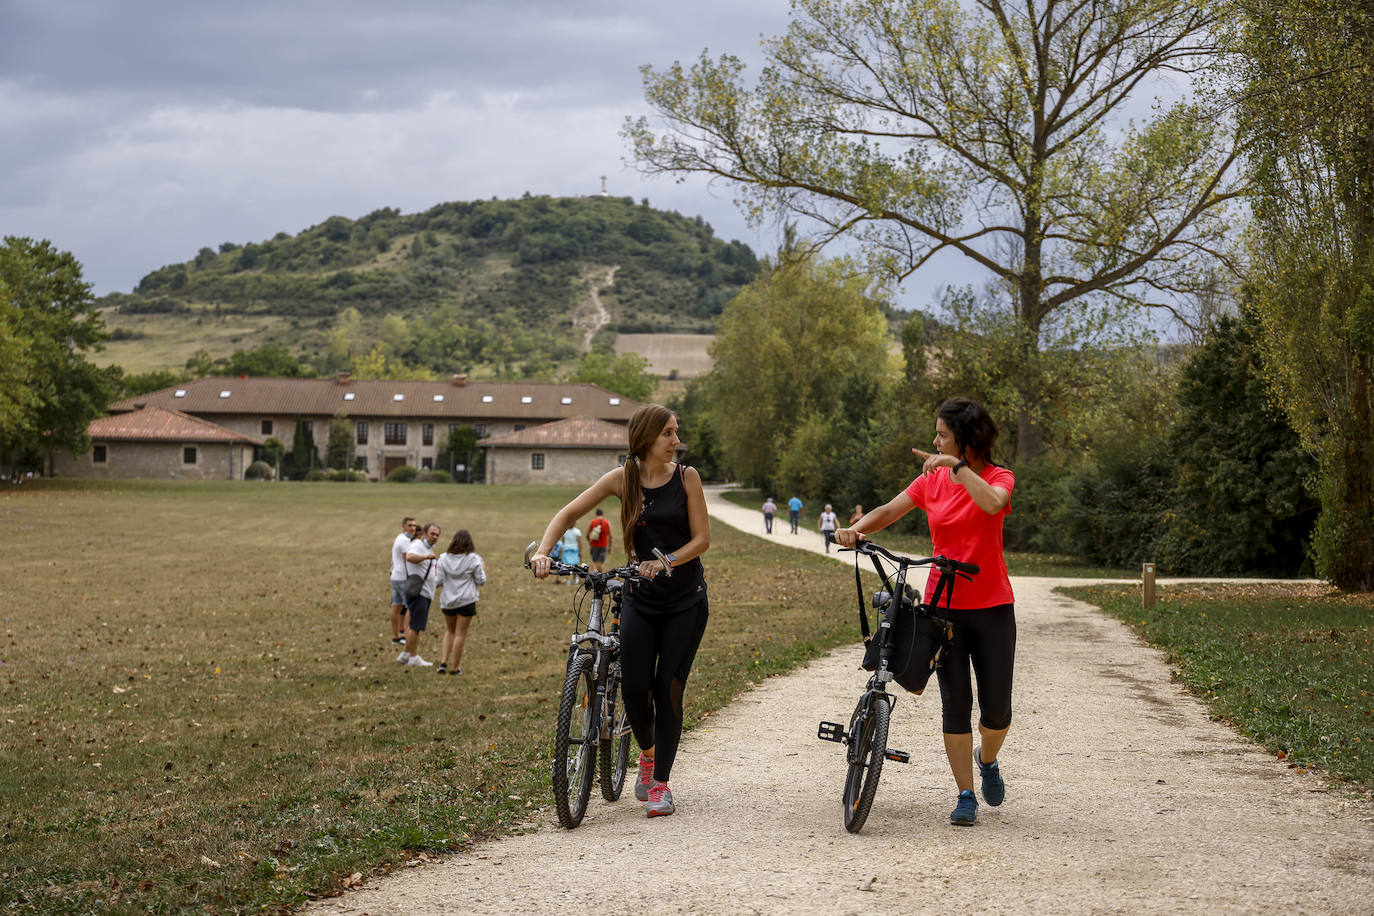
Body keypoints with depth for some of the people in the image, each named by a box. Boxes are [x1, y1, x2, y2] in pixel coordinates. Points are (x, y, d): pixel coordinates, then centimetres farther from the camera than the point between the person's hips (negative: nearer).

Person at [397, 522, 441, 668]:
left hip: (426, 593, 10)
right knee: (416, 626, -7)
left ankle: (405, 655, 20)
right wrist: (427, 557, -52)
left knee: (416, 626, 13)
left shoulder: (428, 548, 19)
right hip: (418, 592, -10)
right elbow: (410, 557, -38)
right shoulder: (417, 546, -14)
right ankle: (414, 658, -3)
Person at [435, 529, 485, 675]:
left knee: (450, 631, 21)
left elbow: (439, 581, -3)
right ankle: (454, 667, 7)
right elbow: (481, 581, -2)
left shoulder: (444, 558, -2)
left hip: (448, 601, 3)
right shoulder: (473, 559, -8)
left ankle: (444, 662, 9)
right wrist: (483, 570, 16)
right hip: (466, 601, -3)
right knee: (460, 634, 5)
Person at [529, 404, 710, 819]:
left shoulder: (686, 477, -4)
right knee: (634, 688, -10)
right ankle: (647, 754, 22)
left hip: (685, 600, -1)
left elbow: (702, 539, -6)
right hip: (640, 598, 1)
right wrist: (543, 552, -18)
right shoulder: (623, 478, -3)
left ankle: (661, 784, 7)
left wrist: (665, 562, -22)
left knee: (668, 688, -5)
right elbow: (567, 514, -2)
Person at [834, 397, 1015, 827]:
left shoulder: (998, 477, -3)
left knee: (997, 711, 1)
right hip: (943, 605, 2)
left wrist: (957, 466, -30)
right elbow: (889, 511, -1)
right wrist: (856, 528, -19)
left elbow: (992, 502, -26)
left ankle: (987, 759, 33)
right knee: (955, 706, -1)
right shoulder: (932, 480, 6)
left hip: (992, 606, -2)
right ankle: (965, 795, 7)